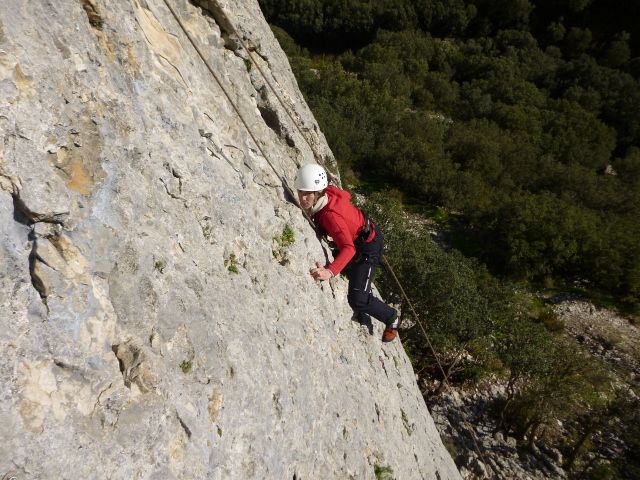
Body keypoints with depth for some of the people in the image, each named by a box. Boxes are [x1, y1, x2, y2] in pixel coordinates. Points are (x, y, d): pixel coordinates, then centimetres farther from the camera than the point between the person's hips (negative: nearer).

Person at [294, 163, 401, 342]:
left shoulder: (330, 215, -39)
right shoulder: (328, 191, -16)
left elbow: (348, 248, -49)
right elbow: (346, 195, 6)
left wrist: (330, 271, -64)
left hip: (367, 247, -9)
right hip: (357, 236, 9)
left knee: (357, 301, -10)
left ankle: (392, 319, 17)